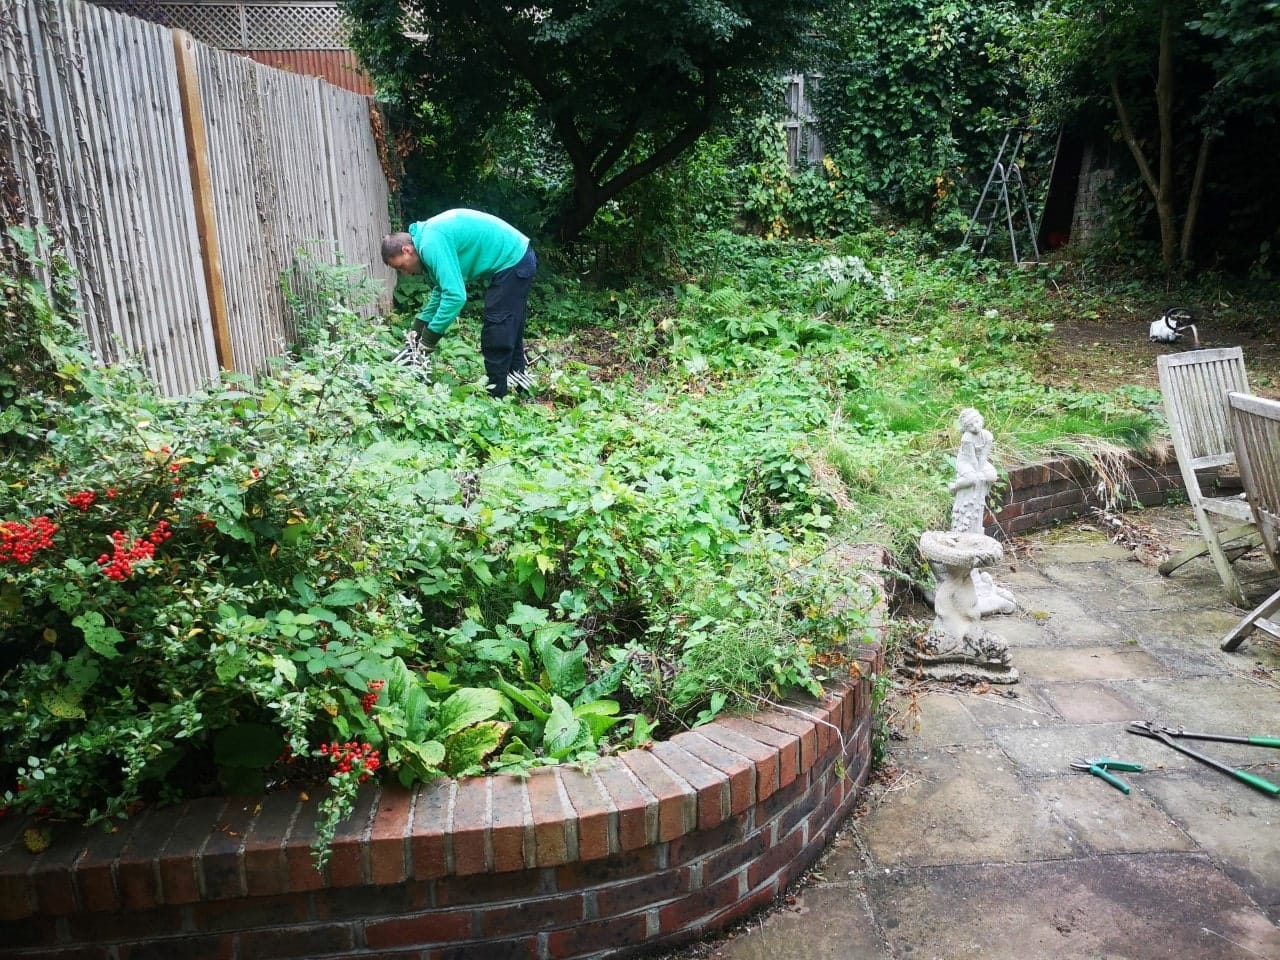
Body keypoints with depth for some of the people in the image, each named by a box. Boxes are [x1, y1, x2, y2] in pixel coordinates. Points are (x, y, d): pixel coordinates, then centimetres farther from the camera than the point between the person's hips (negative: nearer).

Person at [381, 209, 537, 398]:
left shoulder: (431, 245, -22)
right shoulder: (428, 236, 10)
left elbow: (455, 295, -28)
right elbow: (443, 287, 19)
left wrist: (431, 335, -18)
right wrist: (420, 324, 15)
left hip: (511, 263, -10)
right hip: (518, 258, 10)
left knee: (496, 335, -4)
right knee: (509, 329, 22)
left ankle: (495, 395, 3)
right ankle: (516, 376, 35)